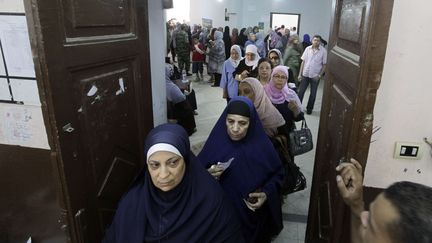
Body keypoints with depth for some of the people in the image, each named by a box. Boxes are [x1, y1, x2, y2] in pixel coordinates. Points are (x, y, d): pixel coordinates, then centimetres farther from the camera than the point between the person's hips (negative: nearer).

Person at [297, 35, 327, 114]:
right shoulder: (308, 49, -2)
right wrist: (300, 74, -1)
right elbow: (303, 62, 2)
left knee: (313, 94, 10)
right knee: (301, 91, 7)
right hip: (305, 74, 2)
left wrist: (319, 75, -12)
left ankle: (309, 108, 27)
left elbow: (324, 65, -4)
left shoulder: (323, 51, -8)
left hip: (315, 76, -1)